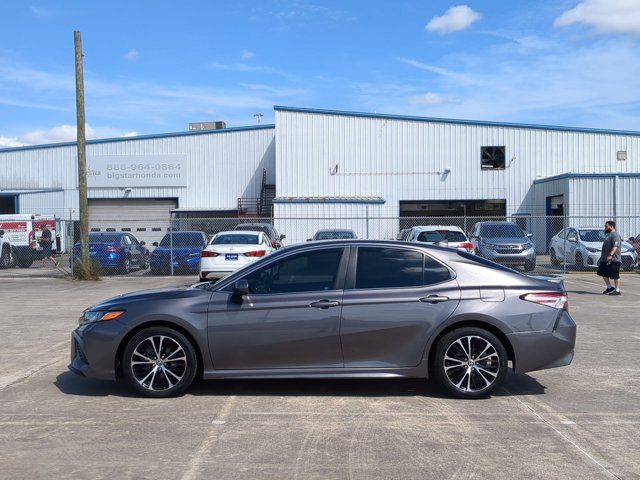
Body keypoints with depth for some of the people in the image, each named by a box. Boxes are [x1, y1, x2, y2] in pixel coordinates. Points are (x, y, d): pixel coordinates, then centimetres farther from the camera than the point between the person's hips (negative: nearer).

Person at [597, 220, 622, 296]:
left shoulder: (615, 235, -12)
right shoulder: (608, 235, 20)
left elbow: (615, 246, -26)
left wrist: (611, 254, -37)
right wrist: (602, 257, 29)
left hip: (613, 259, -10)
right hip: (605, 259, 10)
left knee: (615, 275, -4)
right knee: (603, 273, 13)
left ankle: (617, 290, 2)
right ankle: (610, 287, 23)